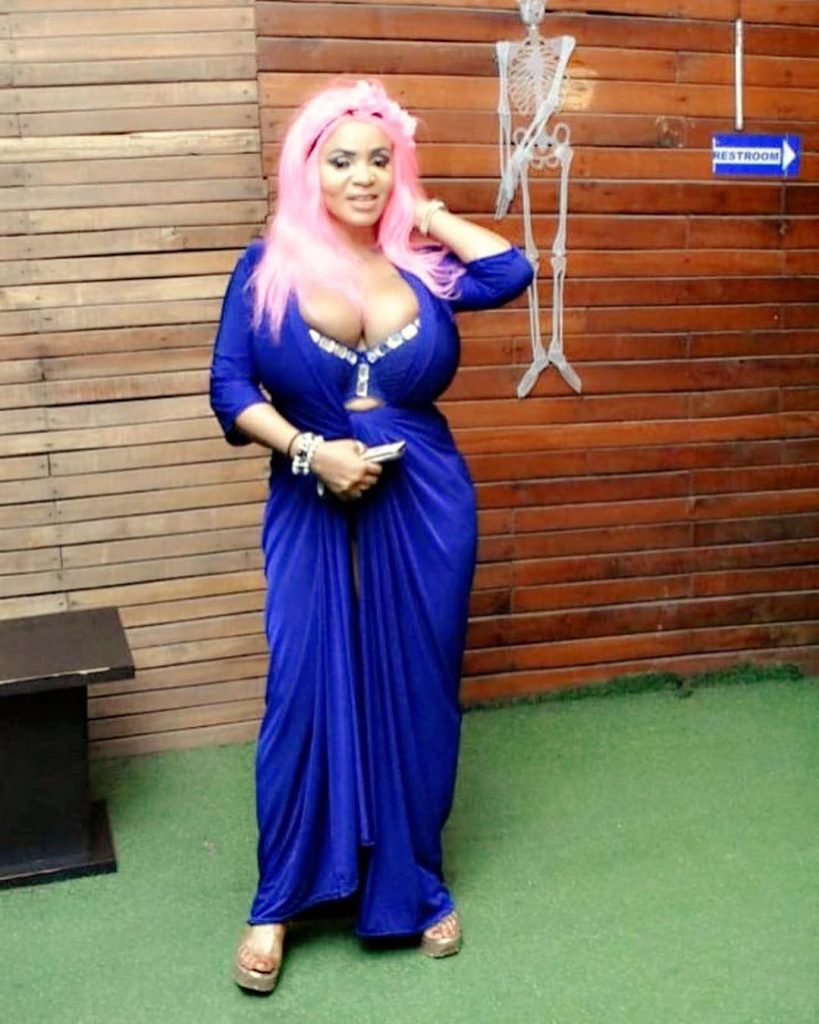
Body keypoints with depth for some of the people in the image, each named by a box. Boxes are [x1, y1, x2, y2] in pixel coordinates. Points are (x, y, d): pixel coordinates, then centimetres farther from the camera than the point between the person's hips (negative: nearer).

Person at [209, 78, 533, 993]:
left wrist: (428, 217, 3)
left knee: (416, 694, 9)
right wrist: (310, 451, -18)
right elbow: (230, 386, -5)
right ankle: (275, 902, 17)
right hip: (313, 511, -2)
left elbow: (512, 271, -11)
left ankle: (413, 886, 27)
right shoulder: (268, 267, 0)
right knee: (304, 694, -1)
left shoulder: (420, 267, 6)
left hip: (425, 509, 2)